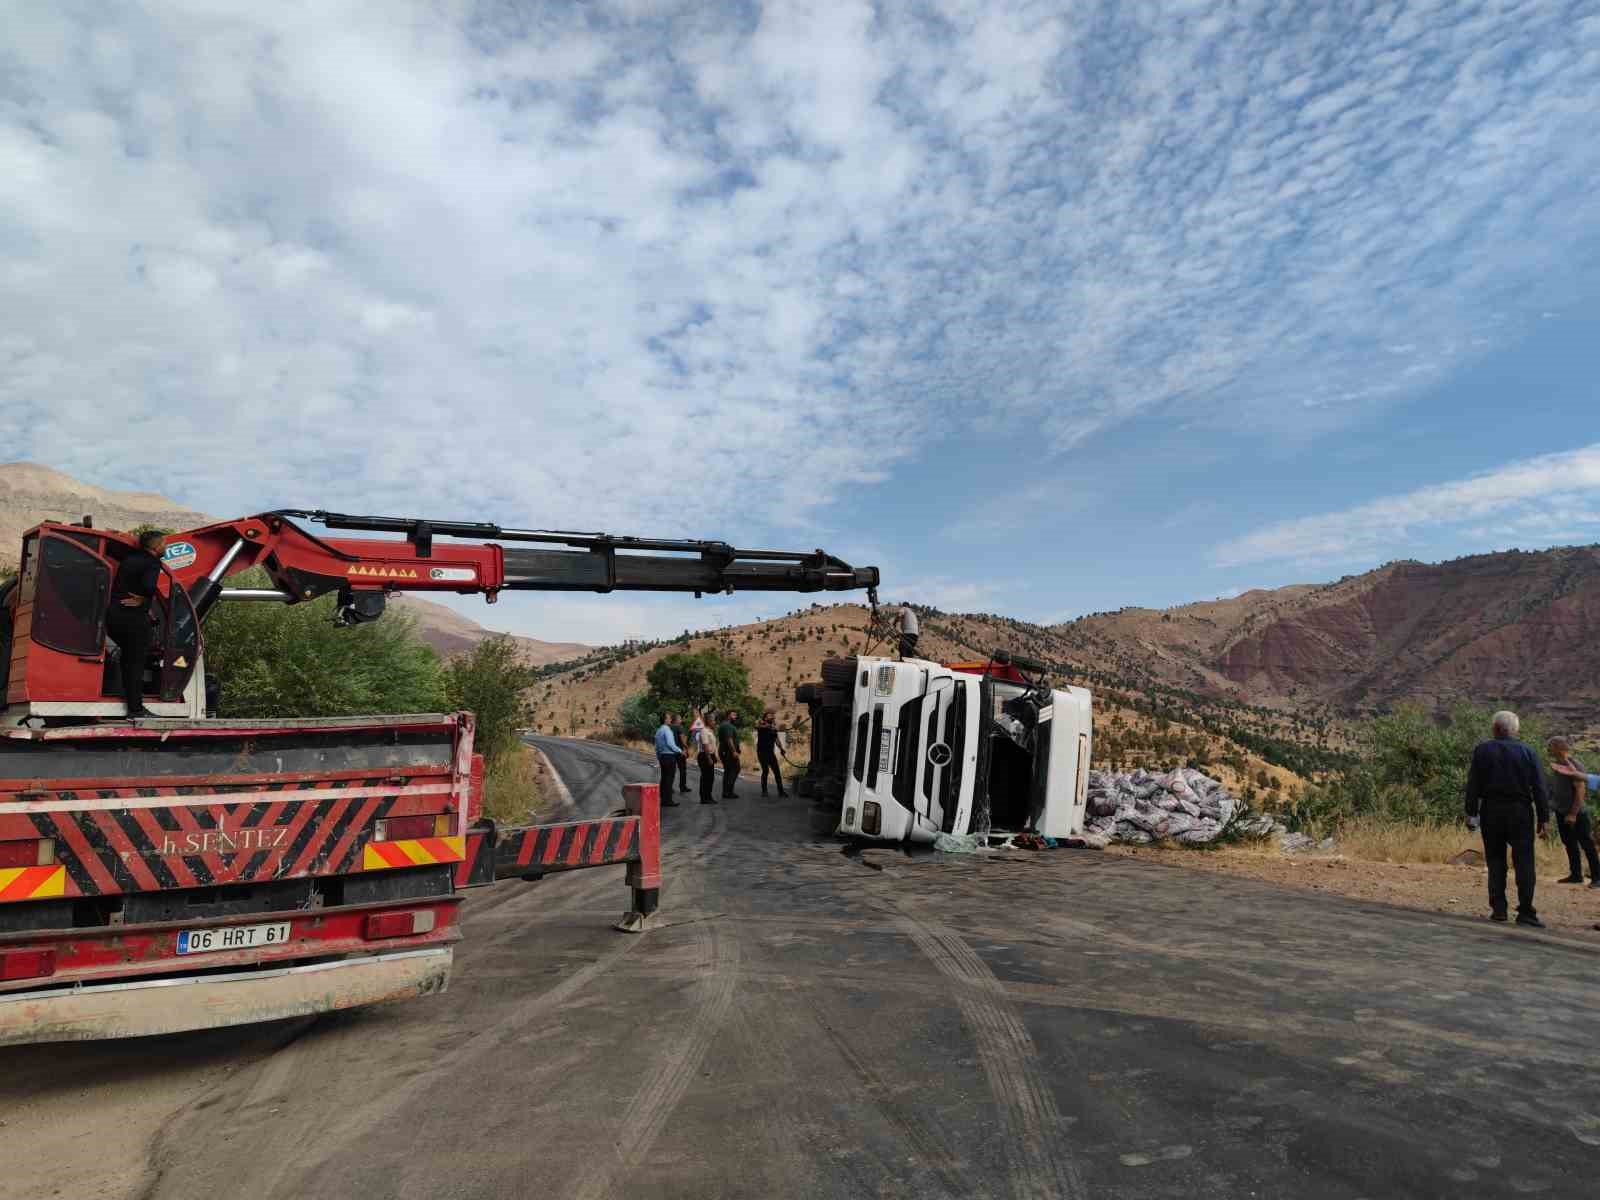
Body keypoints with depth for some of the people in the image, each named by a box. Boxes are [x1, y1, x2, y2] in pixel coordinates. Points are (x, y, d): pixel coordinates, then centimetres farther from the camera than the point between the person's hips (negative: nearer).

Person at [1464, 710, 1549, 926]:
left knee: (1496, 861, 8)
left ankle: (1498, 909, 8)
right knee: (1524, 862, 2)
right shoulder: (1527, 752, 2)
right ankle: (1525, 912, -3)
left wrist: (1471, 813, 0)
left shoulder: (1482, 750, -1)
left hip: (1491, 811, 0)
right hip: (1520, 811, 0)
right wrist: (1543, 818, 2)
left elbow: (1473, 785, -4)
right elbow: (1539, 788, -1)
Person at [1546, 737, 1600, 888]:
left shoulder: (1575, 765, -16)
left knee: (1587, 846, 0)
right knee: (1570, 845, 14)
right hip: (1561, 812, 8)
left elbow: (1580, 790, -18)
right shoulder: (1555, 765, 6)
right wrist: (1552, 805, 13)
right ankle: (1575, 875, 22)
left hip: (1576, 813, -8)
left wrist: (1573, 813, -19)